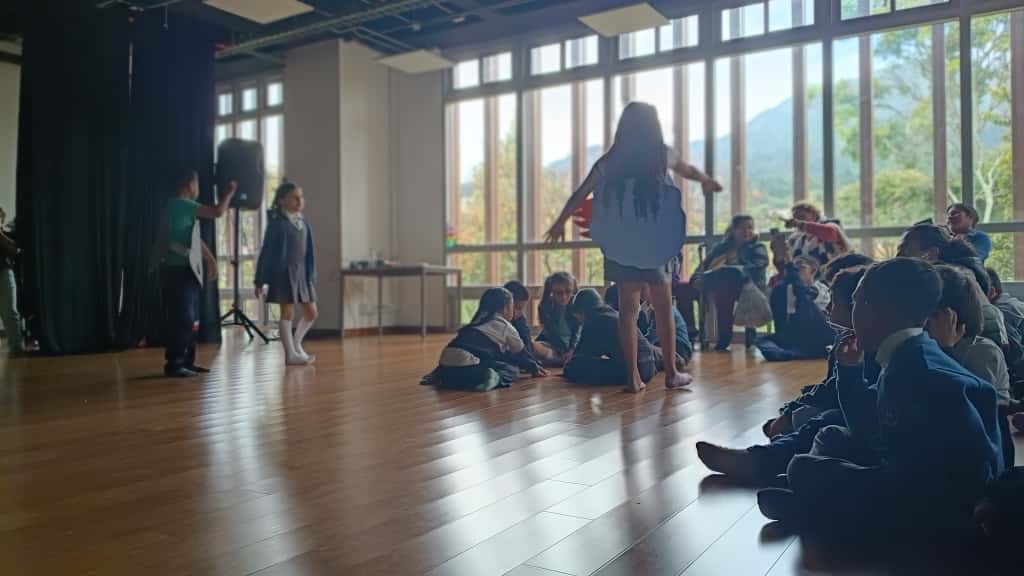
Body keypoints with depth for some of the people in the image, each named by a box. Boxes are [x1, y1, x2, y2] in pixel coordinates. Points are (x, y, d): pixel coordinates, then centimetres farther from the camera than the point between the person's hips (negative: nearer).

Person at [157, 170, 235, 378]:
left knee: (189, 319, 12)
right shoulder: (180, 204, -12)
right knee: (181, 319, -9)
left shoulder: (184, 207, 18)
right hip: (178, 270, -10)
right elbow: (217, 212, -18)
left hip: (186, 270, 10)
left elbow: (195, 239, 24)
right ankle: (174, 364, -5)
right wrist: (229, 192, -3)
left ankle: (186, 361, 18)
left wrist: (210, 260, 21)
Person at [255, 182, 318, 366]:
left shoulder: (304, 223, 9)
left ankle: (296, 343, 28)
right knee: (288, 312, 0)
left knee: (311, 313, 7)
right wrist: (260, 280, -9)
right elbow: (267, 252, -9)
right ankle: (290, 354, 10)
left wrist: (312, 276, 12)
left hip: (302, 272, 7)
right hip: (284, 273, -6)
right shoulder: (277, 223, -9)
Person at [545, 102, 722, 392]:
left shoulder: (610, 161, 3)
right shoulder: (662, 155, 1)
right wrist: (707, 182, 43)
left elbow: (580, 195, 7)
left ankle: (633, 375, 7)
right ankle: (671, 372, 16)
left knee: (628, 308, 6)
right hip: (657, 242, -1)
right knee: (663, 307, 10)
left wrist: (560, 223, 20)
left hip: (621, 244, 1)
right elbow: (688, 170, 22)